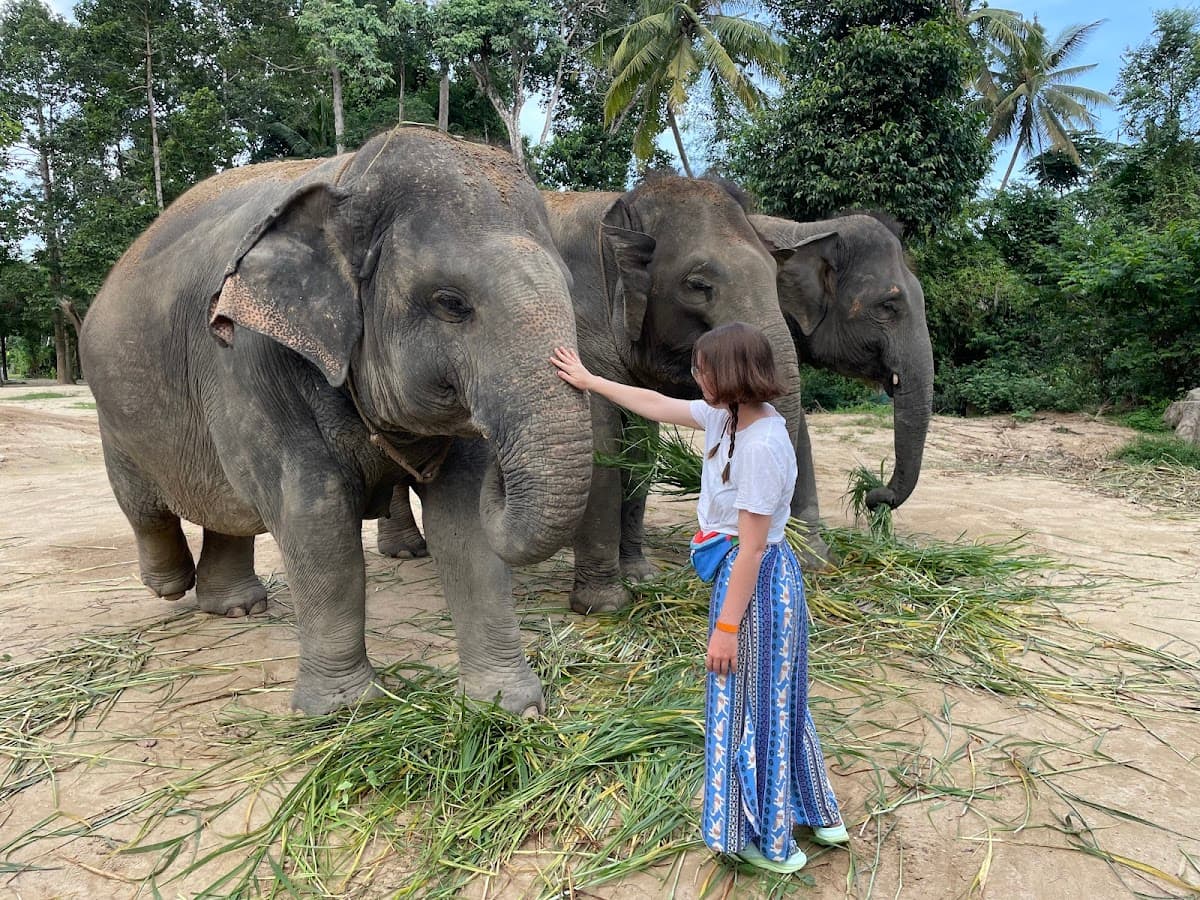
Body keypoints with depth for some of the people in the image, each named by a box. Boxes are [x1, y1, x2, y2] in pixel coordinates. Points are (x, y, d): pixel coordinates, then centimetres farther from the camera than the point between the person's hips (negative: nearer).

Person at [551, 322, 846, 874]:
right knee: (775, 700, 22)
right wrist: (588, 380, 20)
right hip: (752, 573, 10)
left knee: (752, 707, 7)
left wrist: (726, 627, -18)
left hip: (757, 581, -10)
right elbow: (656, 406, 13)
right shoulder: (727, 416, 0)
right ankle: (816, 815, 41)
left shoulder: (762, 446, -26)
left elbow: (751, 546, -24)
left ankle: (769, 843, 28)